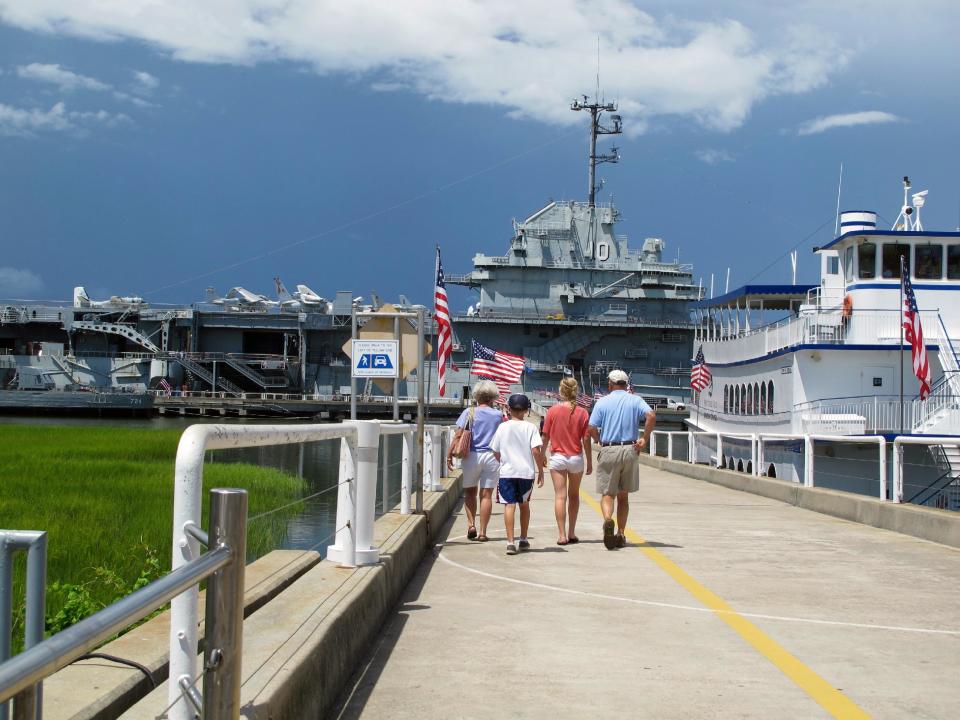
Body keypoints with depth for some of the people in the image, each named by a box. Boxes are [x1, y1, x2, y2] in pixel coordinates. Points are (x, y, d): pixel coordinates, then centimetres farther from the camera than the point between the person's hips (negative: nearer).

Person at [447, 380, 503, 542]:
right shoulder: (498, 415, 4)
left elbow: (458, 436, -7)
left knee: (470, 492, 15)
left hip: (472, 456, -1)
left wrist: (450, 455, -3)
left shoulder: (469, 412, -1)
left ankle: (471, 524, 0)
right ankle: (482, 532, 2)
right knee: (486, 494, 3)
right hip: (492, 456, 1)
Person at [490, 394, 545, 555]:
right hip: (526, 472, 1)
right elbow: (536, 451, -10)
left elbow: (496, 453, 7)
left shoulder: (503, 427, 1)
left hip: (506, 472, -1)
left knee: (509, 505, -4)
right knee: (524, 505, 18)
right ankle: (524, 540, 26)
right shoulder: (530, 428, -3)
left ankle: (510, 542, -16)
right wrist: (541, 471, -2)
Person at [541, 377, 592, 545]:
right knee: (574, 495, 16)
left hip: (557, 457, -1)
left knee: (560, 496, -2)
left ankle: (562, 535, -8)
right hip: (576, 458, 1)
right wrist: (590, 462, 5)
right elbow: (586, 440, -4)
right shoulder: (582, 413, -6)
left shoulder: (553, 411, -6)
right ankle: (571, 533, 20)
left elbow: (545, 436, -1)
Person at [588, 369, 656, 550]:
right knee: (623, 496, 14)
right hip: (629, 450, 2)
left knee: (607, 494, 2)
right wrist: (644, 440, -5)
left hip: (608, 451, -2)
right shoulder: (635, 400, 5)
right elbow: (651, 416, -13)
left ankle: (608, 520, -29)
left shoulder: (602, 402, 2)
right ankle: (621, 534, 14)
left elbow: (592, 428, -6)